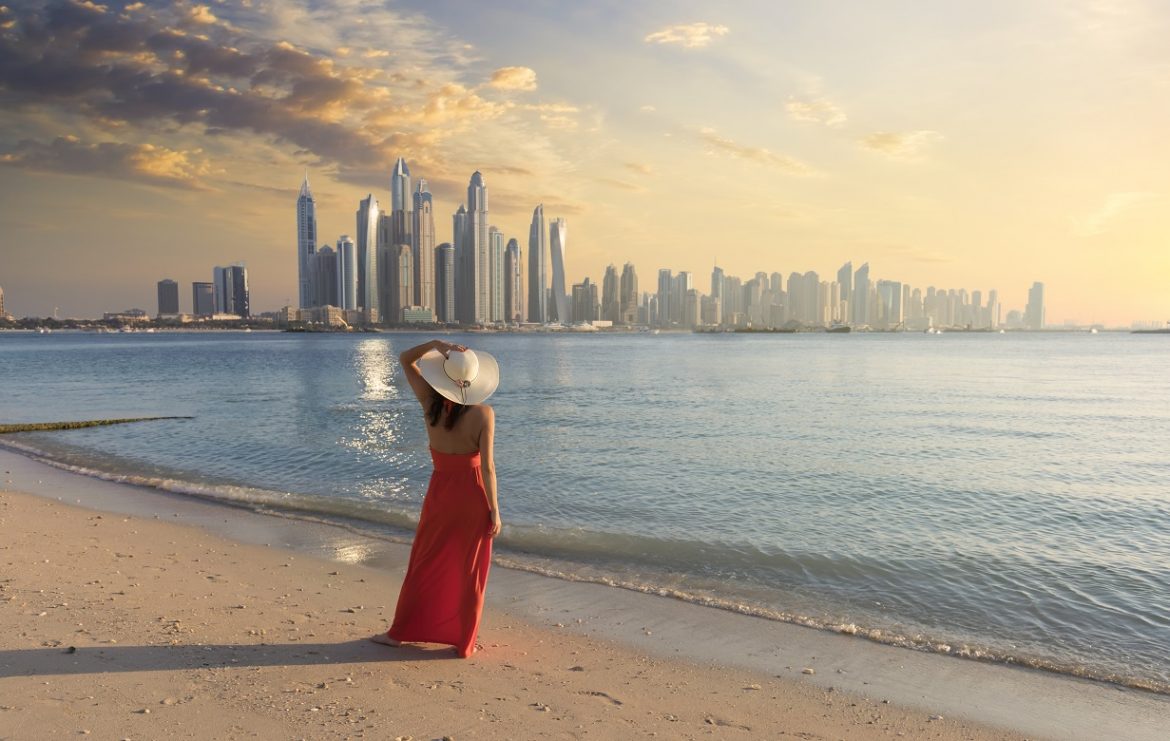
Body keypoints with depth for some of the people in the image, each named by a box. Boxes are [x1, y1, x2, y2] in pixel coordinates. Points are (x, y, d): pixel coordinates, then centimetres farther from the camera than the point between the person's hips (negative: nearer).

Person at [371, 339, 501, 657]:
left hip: (440, 492, 2)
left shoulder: (431, 403, -10)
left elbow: (405, 359, 3)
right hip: (473, 494, -2)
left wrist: (436, 344, -14)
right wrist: (494, 511, -9)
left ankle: (401, 631, 30)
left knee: (426, 564, 19)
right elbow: (487, 468, -18)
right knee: (470, 571, 12)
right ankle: (464, 642, 20)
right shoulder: (483, 413, -18)